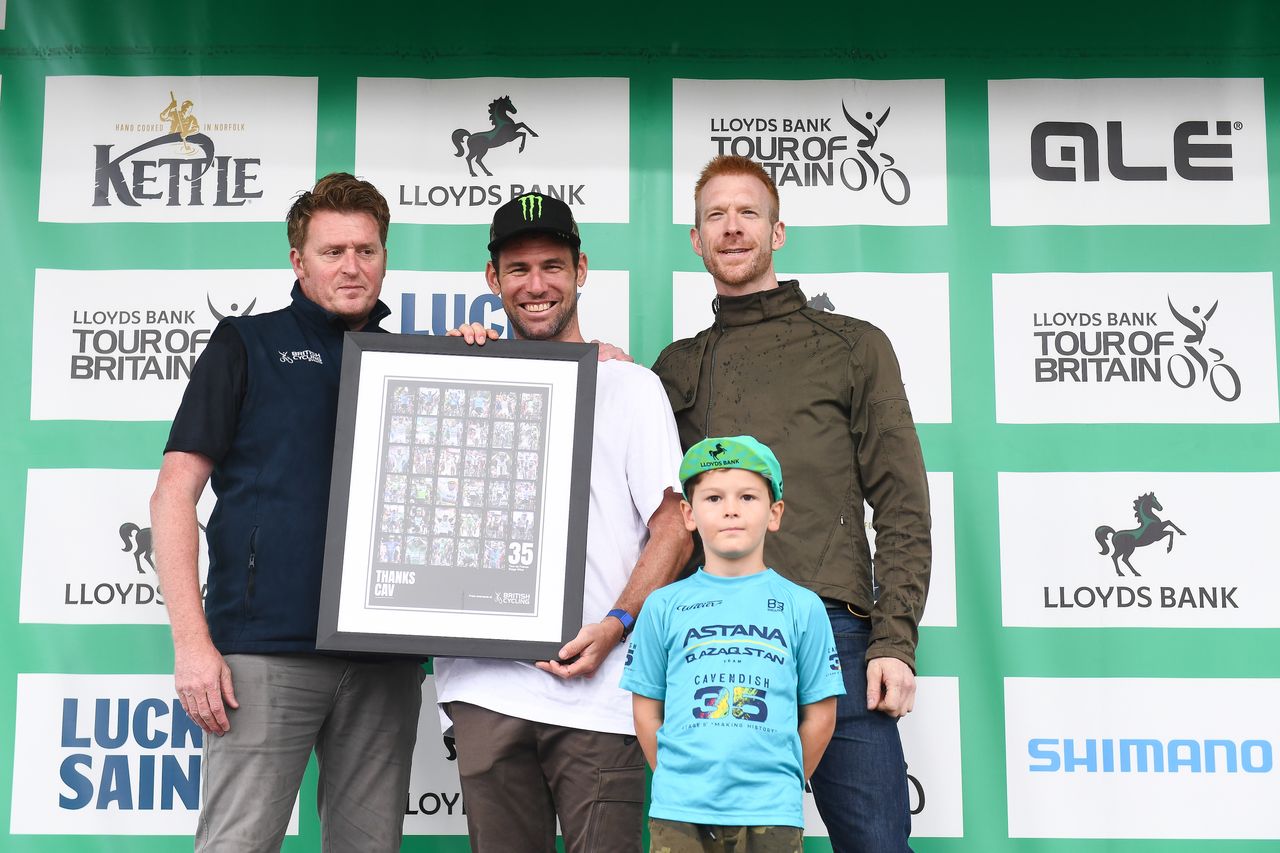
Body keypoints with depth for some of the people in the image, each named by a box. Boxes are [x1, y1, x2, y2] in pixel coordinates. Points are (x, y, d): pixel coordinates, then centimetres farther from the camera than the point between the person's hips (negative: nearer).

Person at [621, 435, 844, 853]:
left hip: (770, 815, 0)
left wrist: (781, 786, 7)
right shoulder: (664, 606, 5)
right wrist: (678, 781, 5)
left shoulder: (802, 606, 4)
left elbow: (819, 715, 8)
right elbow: (647, 710, 9)